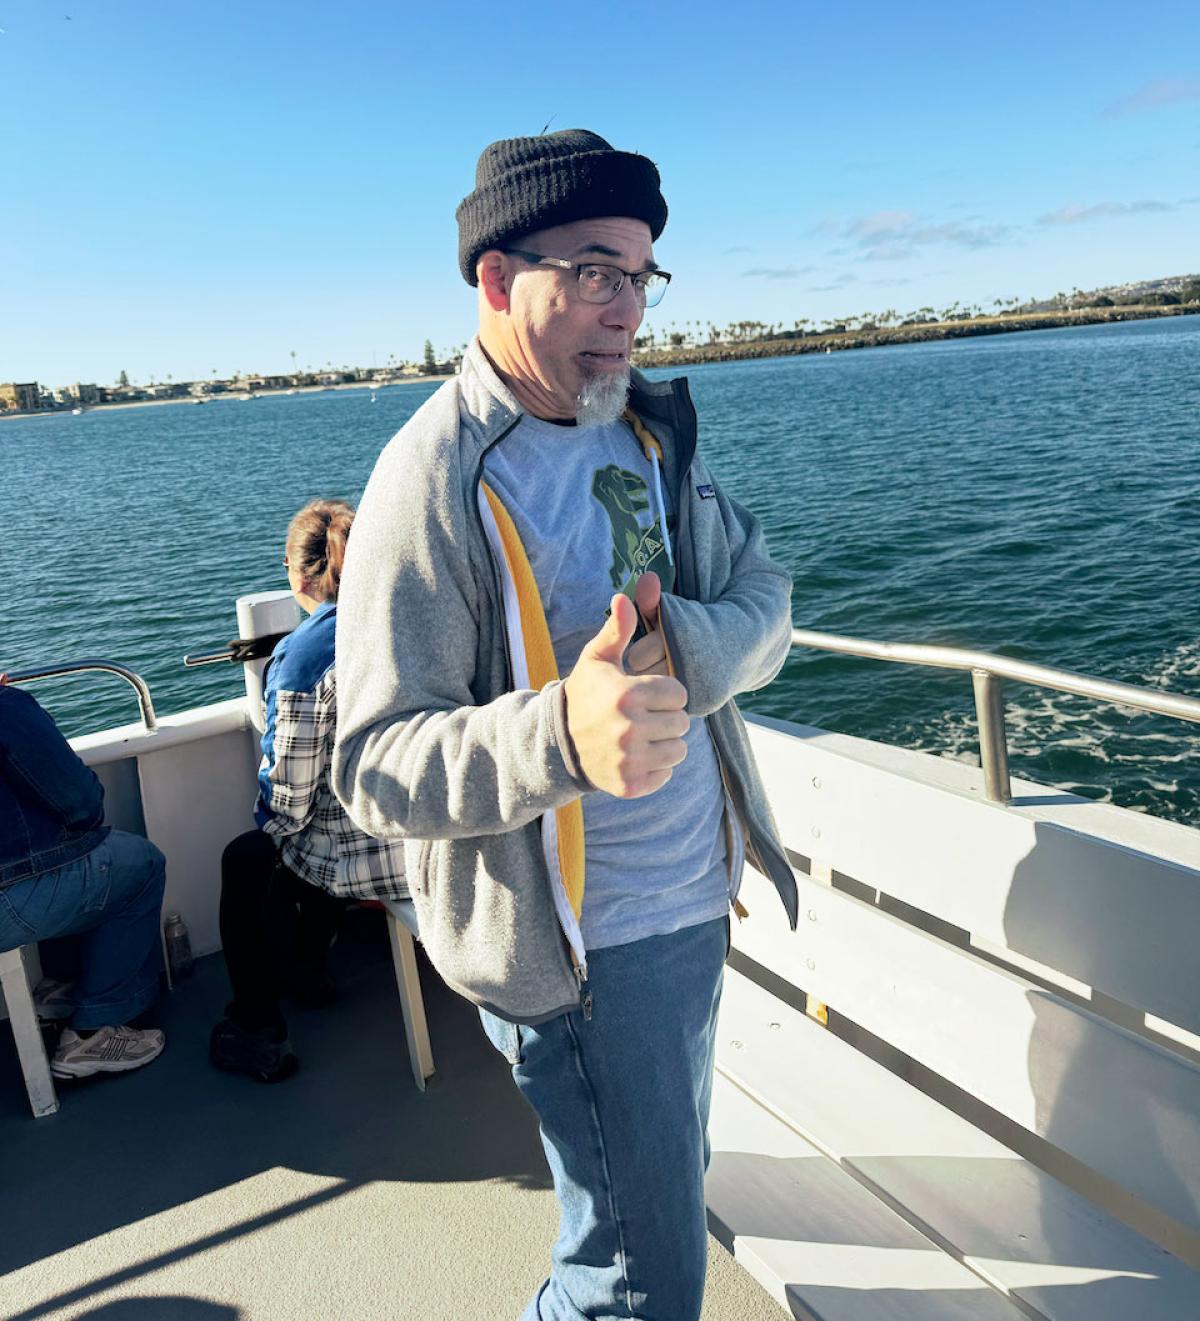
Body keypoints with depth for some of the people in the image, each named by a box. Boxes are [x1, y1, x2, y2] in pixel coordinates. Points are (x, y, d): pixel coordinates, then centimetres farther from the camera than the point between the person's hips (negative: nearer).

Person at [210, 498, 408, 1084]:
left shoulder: (302, 656, -19)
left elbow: (288, 796, -16)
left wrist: (270, 821, 7)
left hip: (370, 860, -7)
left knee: (245, 860, 21)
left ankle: (256, 1028, 30)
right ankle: (303, 970, 53)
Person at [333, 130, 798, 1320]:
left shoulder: (650, 431, 3)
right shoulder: (436, 476, -19)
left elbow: (764, 600, 1)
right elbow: (376, 769, -22)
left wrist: (678, 645, -21)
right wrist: (563, 733, -41)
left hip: (696, 896, 8)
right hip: (577, 943, -7)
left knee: (672, 1173, 29)